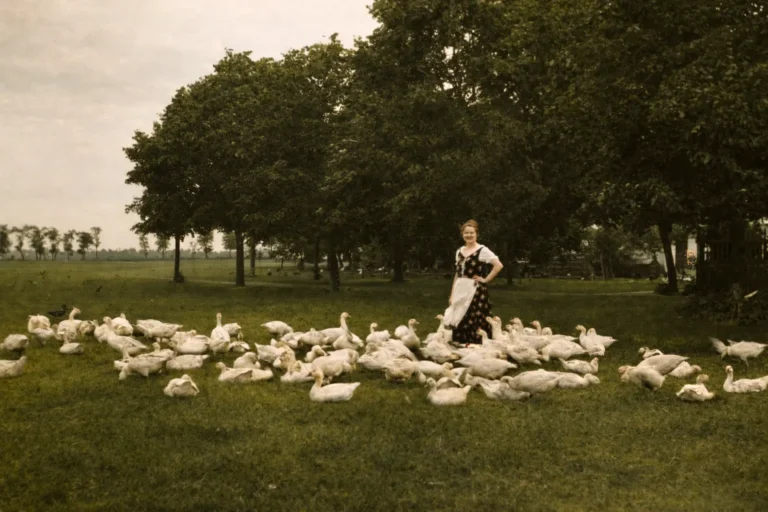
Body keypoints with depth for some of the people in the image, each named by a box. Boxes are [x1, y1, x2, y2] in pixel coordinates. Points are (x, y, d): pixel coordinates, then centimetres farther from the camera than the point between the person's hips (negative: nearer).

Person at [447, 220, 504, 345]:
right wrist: (452, 295, 14)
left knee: (476, 324, -7)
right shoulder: (459, 251, 13)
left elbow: (499, 265, -16)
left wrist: (485, 279, -12)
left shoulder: (482, 250, -6)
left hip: (477, 293, -6)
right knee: (460, 324, 4)